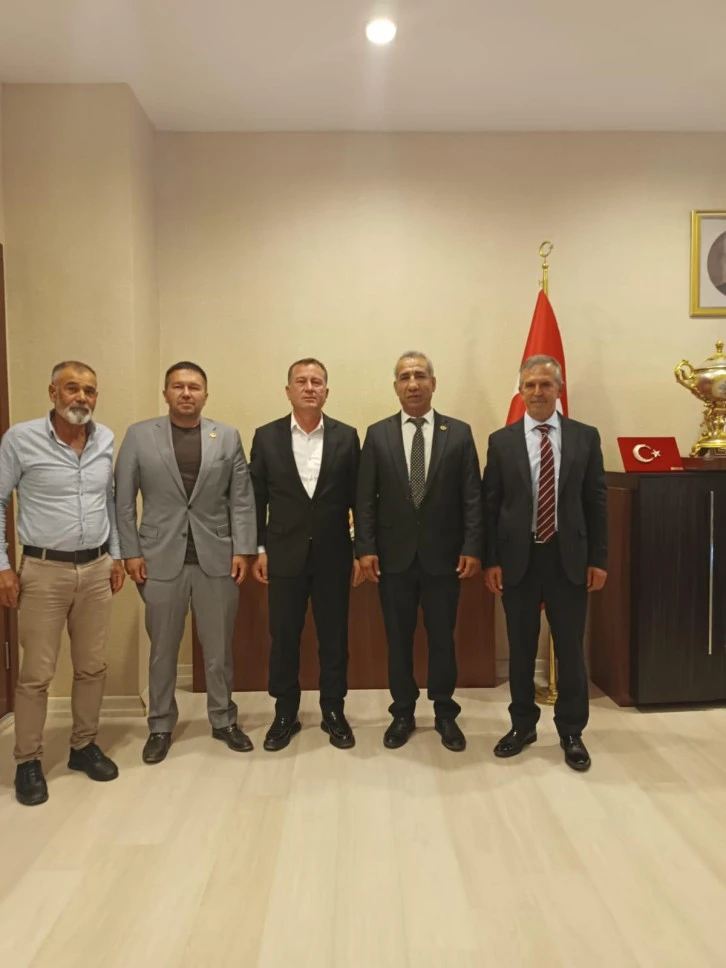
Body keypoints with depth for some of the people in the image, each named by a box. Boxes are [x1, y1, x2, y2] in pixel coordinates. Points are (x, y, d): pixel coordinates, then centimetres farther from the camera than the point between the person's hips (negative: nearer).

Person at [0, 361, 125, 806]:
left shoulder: (106, 439, 3)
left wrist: (116, 555, 11)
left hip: (96, 569, 4)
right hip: (44, 570, -4)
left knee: (93, 666, 12)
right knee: (37, 673, 5)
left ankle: (84, 745, 29)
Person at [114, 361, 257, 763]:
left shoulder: (228, 437, 4)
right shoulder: (139, 435, 2)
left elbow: (242, 499, 2)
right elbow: (123, 500, 2)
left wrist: (242, 550, -4)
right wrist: (130, 552, -3)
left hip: (217, 558, 1)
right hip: (161, 558, 0)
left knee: (219, 648, 11)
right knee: (162, 650, 10)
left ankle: (224, 720, 28)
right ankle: (160, 727, 28)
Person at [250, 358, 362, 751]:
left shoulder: (346, 436, 0)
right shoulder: (266, 436, 1)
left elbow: (358, 498, 2)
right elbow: (256, 499, 3)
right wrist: (259, 548, 0)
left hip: (333, 555, 0)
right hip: (285, 554, 0)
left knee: (334, 637, 9)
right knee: (283, 637, 9)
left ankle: (334, 712, 27)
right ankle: (285, 714, 26)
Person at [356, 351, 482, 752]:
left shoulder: (459, 433, 1)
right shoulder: (377, 434, 3)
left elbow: (472, 497, -1)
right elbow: (365, 498, 1)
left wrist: (472, 548, -7)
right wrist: (365, 548, -6)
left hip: (443, 555, 0)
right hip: (394, 555, 1)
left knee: (442, 638, 10)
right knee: (398, 639, 11)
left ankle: (445, 714, 28)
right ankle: (403, 713, 28)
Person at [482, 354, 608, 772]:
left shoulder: (586, 437, 2)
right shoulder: (501, 441, 2)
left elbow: (596, 501, 3)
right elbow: (490, 505, 1)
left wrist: (599, 559, -1)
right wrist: (491, 560, -4)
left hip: (568, 558, 0)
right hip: (518, 558, 0)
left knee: (570, 648, 8)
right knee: (521, 647, 11)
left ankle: (571, 731, 26)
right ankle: (523, 724, 29)